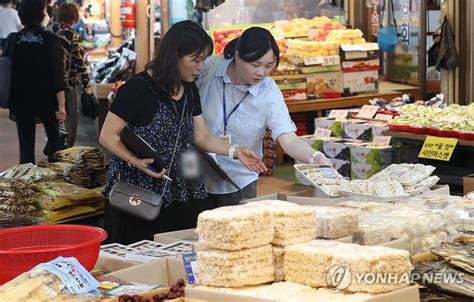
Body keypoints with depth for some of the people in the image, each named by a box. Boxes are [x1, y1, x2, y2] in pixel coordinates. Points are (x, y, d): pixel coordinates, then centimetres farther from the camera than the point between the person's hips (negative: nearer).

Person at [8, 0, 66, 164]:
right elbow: (57, 75, -15)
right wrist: (61, 105, -13)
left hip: (21, 100, 2)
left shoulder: (13, 40, -3)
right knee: (55, 138, 16)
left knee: (26, 144, 9)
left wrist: (12, 105, 11)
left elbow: (8, 73, 2)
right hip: (46, 100, -2)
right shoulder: (50, 40, -12)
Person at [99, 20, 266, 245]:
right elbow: (107, 136, -9)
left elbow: (201, 137, 15)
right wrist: (135, 161, -23)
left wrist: (234, 151, 0)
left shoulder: (189, 90, 10)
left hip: (180, 197, 6)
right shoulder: (138, 89, -12)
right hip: (138, 200, -6)